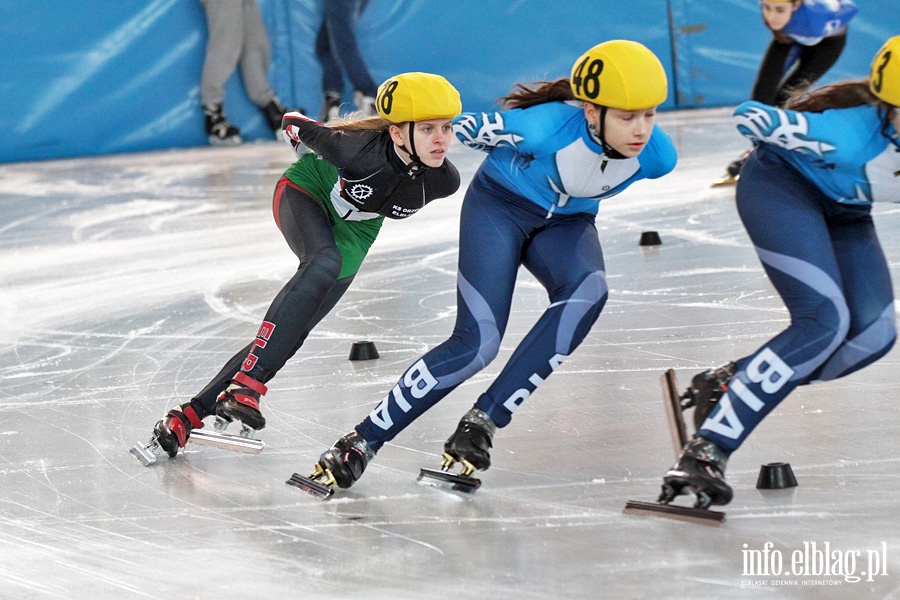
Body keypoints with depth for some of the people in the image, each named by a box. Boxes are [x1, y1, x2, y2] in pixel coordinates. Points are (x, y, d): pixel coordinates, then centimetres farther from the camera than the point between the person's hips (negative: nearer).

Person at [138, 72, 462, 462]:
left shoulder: (444, 180, -25)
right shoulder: (361, 149, -37)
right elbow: (295, 125, -16)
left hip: (353, 230, 5)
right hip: (305, 194, -5)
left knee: (290, 332, -5)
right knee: (325, 262, -36)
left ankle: (191, 414, 0)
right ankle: (246, 385, -39)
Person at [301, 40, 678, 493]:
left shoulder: (657, 154, -23)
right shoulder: (550, 127, -37)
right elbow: (468, 127, -20)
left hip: (565, 221, 4)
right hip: (500, 203, -4)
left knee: (587, 292, -30)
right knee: (478, 342, -19)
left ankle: (483, 422, -21)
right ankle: (360, 442, -5)